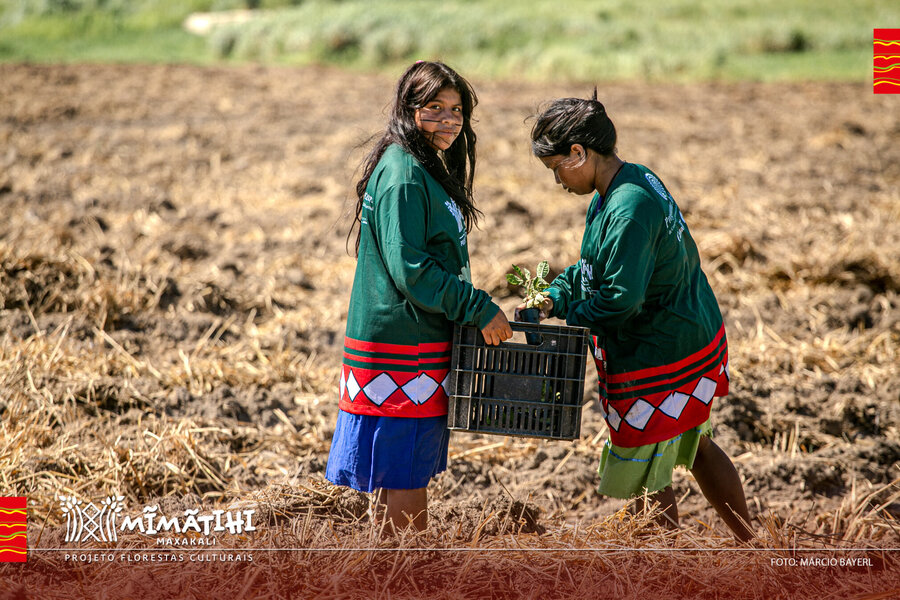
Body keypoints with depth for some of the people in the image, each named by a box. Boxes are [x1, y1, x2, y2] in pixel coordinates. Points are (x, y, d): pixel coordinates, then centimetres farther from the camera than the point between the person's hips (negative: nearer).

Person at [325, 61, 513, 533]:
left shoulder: (429, 170, 16)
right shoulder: (402, 174, -16)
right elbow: (408, 268, -22)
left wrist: (476, 307, 15)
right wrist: (479, 309, -18)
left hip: (420, 342, 10)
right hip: (400, 346, -10)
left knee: (403, 473, 15)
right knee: (406, 474, -4)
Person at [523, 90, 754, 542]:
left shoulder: (629, 209, -27)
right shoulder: (639, 180, 5)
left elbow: (619, 298, -28)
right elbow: (595, 268, 14)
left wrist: (569, 313, -12)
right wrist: (553, 297, 2)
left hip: (659, 361, -11)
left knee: (641, 479, 3)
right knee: (696, 447, 26)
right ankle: (748, 543, 36)